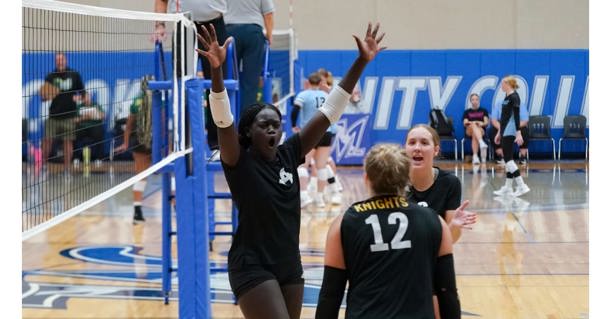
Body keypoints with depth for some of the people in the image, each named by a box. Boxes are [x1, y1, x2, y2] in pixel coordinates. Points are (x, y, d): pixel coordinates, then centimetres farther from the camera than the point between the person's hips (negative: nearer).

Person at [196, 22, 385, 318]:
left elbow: (329, 111, 2)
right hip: (252, 269, -6)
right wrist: (216, 70, -42)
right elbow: (222, 119, -26)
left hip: (289, 267, 6)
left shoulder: (288, 155, 3)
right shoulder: (239, 162, -10)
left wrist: (361, 62, -2)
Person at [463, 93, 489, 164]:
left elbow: (486, 122, 4)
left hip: (481, 130, 1)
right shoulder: (467, 112, 19)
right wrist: (471, 123, -19)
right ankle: (482, 143, -68)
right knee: (473, 125, -41)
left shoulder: (483, 111, 19)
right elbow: (465, 123, 4)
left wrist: (482, 124, -20)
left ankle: (475, 156, -55)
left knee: (475, 135, -40)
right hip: (469, 131, -1)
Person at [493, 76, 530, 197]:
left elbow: (516, 117, -19)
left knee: (508, 158, -11)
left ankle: (522, 186, -13)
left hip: (510, 132, -10)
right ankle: (508, 188, 12)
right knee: (508, 159, 9)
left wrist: (518, 134, -24)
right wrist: (499, 133, 24)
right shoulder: (507, 97, 15)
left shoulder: (514, 97, -13)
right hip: (505, 132, 10)